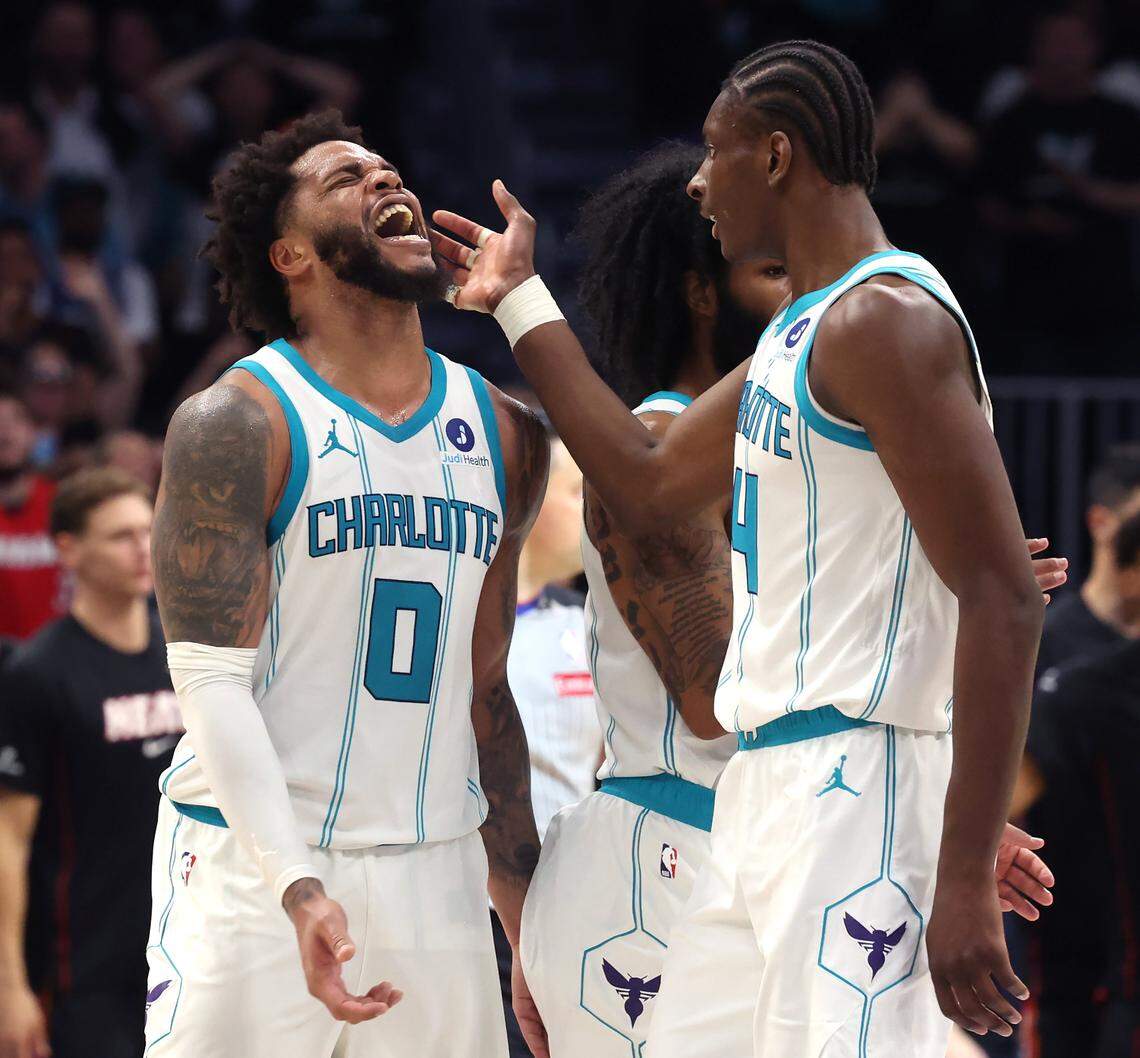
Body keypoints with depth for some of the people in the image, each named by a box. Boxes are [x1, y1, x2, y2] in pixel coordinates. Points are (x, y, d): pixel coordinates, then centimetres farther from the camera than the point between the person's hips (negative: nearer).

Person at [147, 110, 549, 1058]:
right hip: (255, 868, -5)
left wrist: (532, 936, 16)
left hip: (434, 875, 5)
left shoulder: (503, 433, 12)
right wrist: (299, 887, -24)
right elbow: (214, 679, -12)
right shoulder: (236, 424, -6)